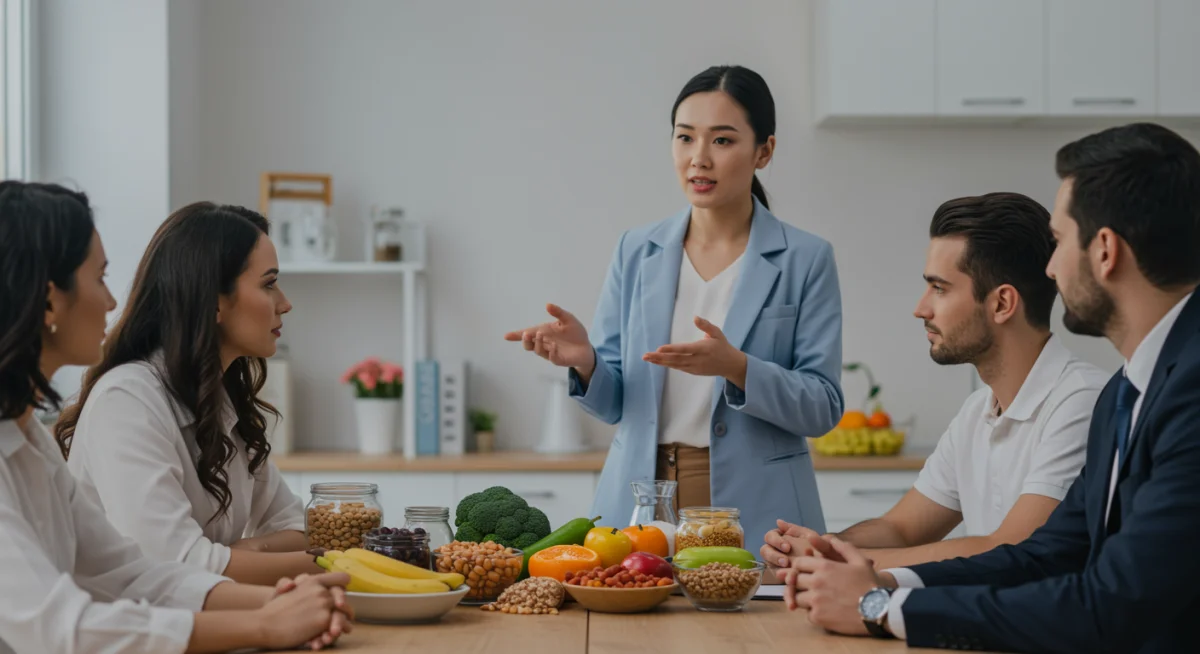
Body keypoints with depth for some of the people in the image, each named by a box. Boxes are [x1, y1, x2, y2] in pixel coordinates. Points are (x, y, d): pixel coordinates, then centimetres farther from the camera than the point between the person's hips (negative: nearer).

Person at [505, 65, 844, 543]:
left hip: (753, 510, -2)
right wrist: (585, 362, -14)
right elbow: (613, 402, 8)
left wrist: (736, 368, -22)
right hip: (638, 503, 3)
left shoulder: (805, 260, -1)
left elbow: (822, 407, -6)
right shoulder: (637, 252, 7)